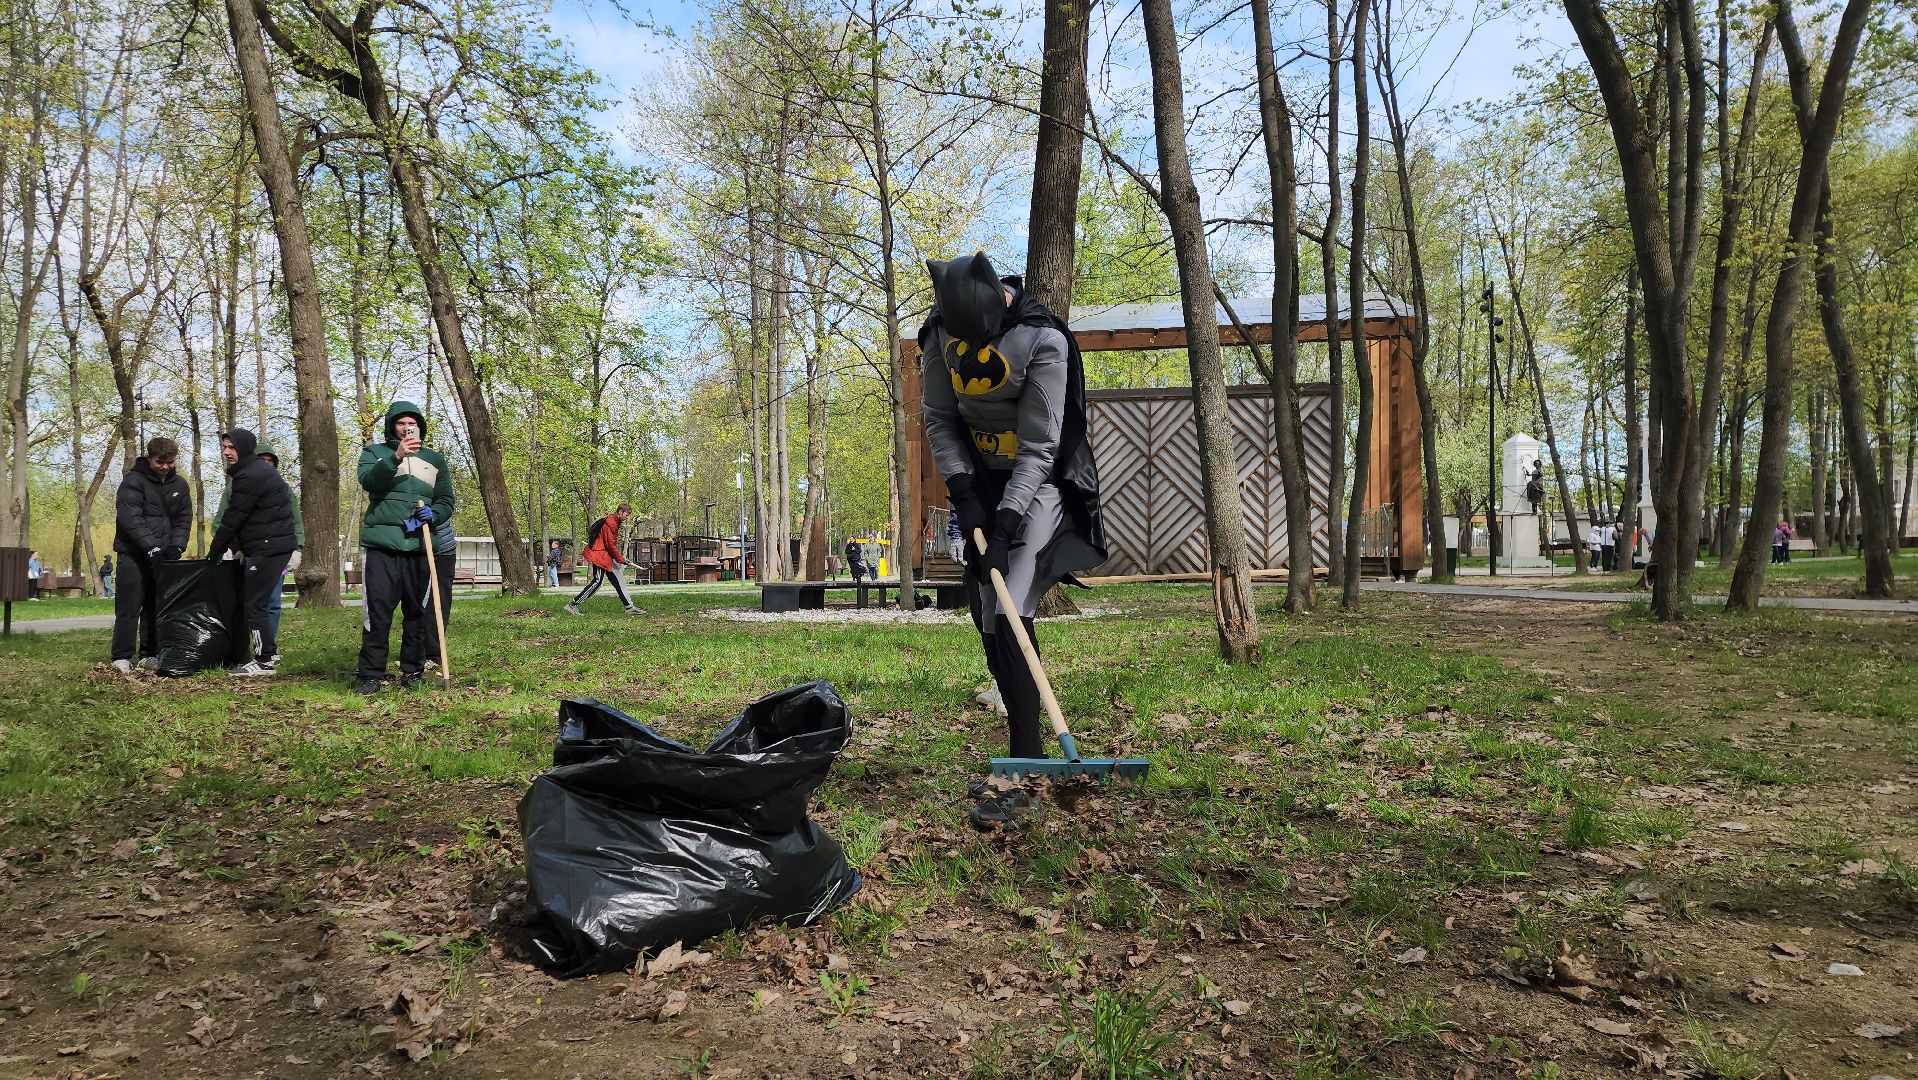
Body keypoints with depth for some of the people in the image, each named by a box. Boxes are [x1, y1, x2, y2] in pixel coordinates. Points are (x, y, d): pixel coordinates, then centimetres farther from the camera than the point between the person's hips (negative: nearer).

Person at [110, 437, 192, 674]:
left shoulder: (179, 485, 10)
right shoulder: (133, 481, -8)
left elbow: (184, 520, 9)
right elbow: (130, 519, -17)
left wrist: (176, 546, -8)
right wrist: (152, 548, -25)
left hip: (163, 556, 5)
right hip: (134, 554, -5)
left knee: (157, 608, 7)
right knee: (129, 607, -4)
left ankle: (150, 655, 13)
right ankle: (122, 658, 0)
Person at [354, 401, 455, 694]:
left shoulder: (435, 460, 17)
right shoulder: (374, 452, 11)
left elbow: (446, 501, 16)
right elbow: (368, 481, -11)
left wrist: (432, 515, -7)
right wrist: (396, 457, -26)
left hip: (420, 547, 3)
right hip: (382, 546, -2)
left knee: (417, 612, 6)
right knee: (377, 611, -6)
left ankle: (413, 670, 14)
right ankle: (370, 674, -2)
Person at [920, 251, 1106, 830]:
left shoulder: (1043, 341, -23)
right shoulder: (943, 329, -7)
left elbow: (1037, 448, -22)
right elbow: (938, 416, 2)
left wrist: (1005, 523, -28)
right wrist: (963, 489, -9)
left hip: (1038, 483, -6)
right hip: (983, 480, 6)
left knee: (1010, 618, -19)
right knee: (989, 623, 6)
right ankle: (1027, 755, 20)